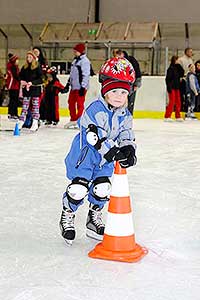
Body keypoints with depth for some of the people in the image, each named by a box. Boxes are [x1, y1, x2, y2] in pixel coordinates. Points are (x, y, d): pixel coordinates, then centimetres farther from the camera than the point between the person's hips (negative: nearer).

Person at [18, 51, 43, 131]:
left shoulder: (38, 67, -5)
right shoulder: (24, 67, 11)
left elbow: (40, 79, -11)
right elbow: (20, 76, 15)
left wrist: (32, 83, -20)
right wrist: (22, 81, -6)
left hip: (35, 89, -4)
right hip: (26, 89, 4)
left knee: (35, 106, 1)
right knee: (24, 106, 5)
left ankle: (35, 123, 3)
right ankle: (21, 122, 6)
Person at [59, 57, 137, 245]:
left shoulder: (125, 116, 0)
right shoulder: (95, 110, -23)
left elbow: (127, 136, -3)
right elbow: (96, 138, -31)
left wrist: (128, 150, -25)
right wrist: (114, 152, -36)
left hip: (106, 159, 6)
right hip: (84, 154, -6)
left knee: (102, 188, 3)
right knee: (78, 188, -9)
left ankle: (94, 217, 27)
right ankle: (67, 216, 16)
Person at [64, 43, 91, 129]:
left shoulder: (85, 61, -12)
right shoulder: (75, 60, 18)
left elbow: (85, 75, -19)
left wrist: (83, 87, -22)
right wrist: (68, 84, 24)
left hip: (81, 87, -10)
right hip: (74, 86, 10)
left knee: (80, 104, -7)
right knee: (71, 102, 12)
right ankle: (73, 120, 22)